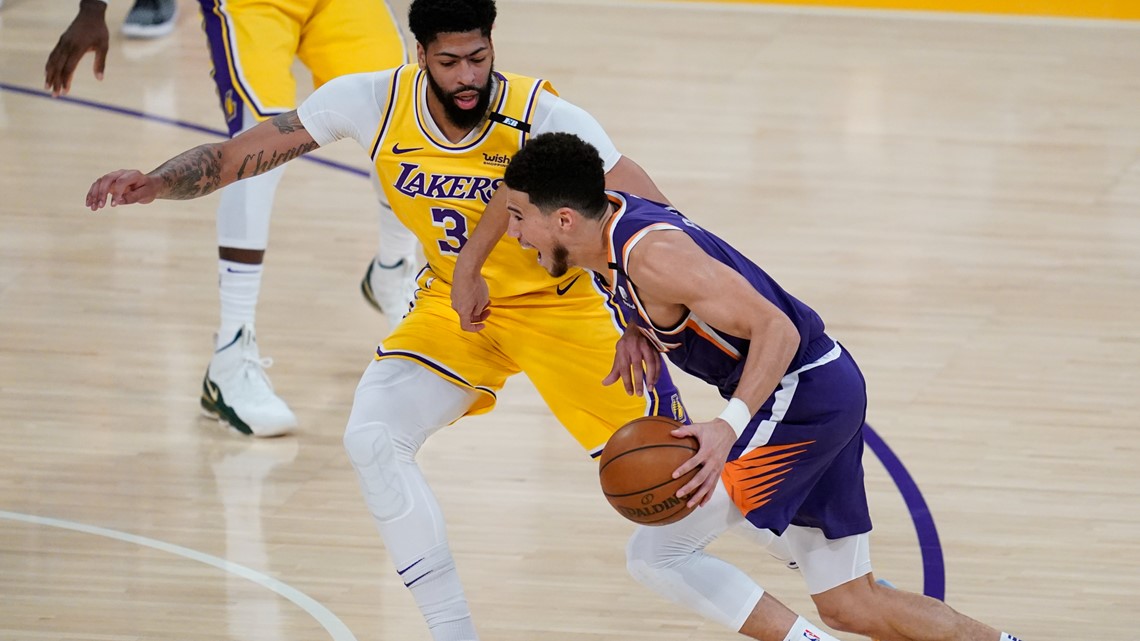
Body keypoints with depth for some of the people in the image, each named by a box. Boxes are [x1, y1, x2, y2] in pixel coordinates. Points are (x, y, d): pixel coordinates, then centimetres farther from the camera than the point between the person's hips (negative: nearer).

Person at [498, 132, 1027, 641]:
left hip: (800, 395, -10)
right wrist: (636, 334, 17)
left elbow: (776, 329, -27)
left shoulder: (651, 254, -25)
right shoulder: (609, 213, 2)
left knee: (655, 554, -10)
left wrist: (729, 425, -39)